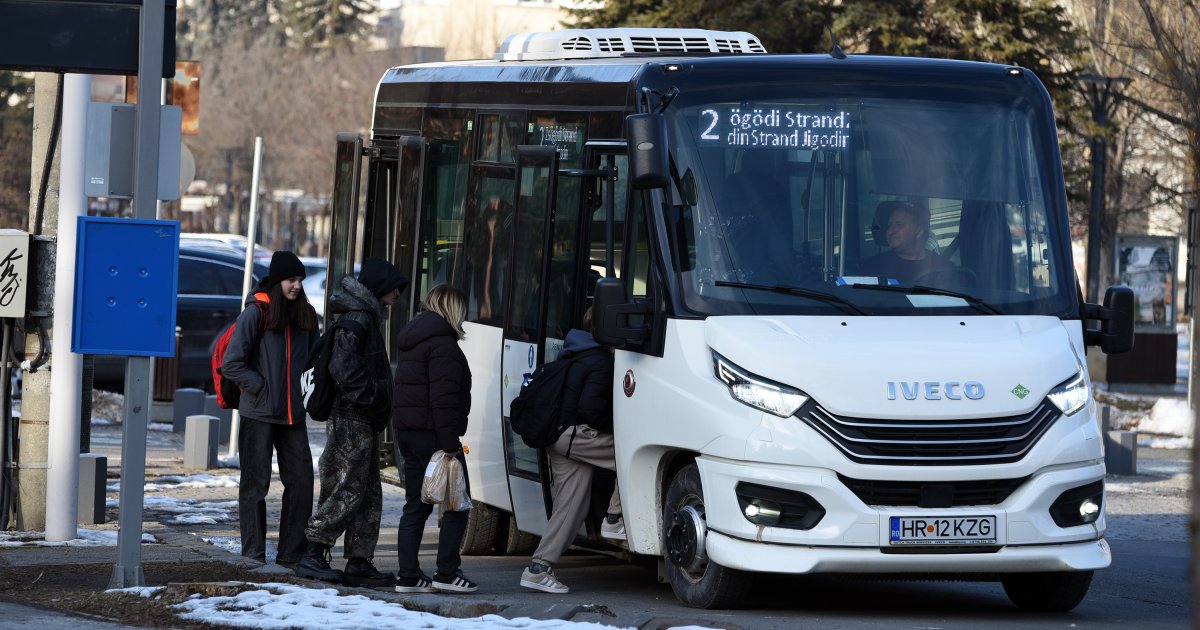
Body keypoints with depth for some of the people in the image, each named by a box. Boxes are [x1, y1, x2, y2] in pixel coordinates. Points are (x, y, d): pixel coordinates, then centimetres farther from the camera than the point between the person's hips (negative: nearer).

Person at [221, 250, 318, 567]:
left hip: (292, 414, 6)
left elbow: (312, 357, 22)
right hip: (259, 414, -6)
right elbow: (231, 364, -10)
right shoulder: (256, 313, -9)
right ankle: (254, 558, 5)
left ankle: (291, 556, 11)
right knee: (255, 484, 1)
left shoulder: (304, 316, 9)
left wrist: (293, 392, 10)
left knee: (301, 481, 3)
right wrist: (261, 389, -11)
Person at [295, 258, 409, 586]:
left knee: (369, 496, 10)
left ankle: (359, 562, 12)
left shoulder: (368, 318, 19)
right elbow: (343, 367, -24)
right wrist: (368, 396, -19)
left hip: (363, 423, 10)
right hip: (352, 420, -10)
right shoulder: (358, 319, -13)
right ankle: (313, 555, -10)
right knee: (348, 491, -10)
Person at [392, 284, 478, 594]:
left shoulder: (411, 340, 18)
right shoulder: (442, 344, -13)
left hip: (405, 429, 9)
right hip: (431, 431, -9)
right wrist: (450, 444, -20)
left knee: (416, 506, 10)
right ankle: (447, 573, -4)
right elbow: (443, 398, -19)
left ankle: (408, 576, 6)